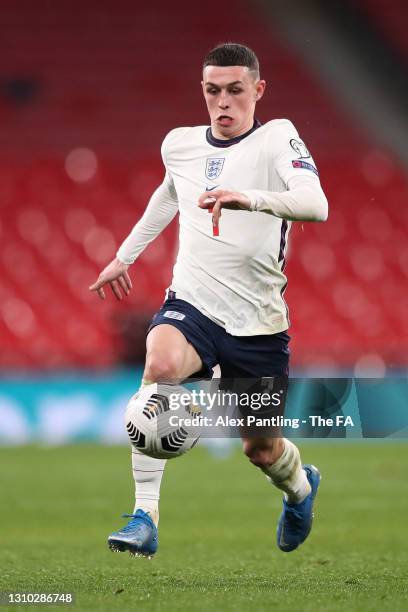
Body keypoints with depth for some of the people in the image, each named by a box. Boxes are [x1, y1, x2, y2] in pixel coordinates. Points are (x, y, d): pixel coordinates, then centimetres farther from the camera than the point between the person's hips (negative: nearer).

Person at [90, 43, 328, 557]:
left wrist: (248, 197, -44)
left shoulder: (277, 138, -8)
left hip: (258, 321, -2)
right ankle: (145, 516, -30)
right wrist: (125, 256, 37)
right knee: (160, 364, -33)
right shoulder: (179, 144, 7)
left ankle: (300, 487, 49)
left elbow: (316, 205, -27)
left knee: (261, 447, 9)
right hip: (191, 303, 2)